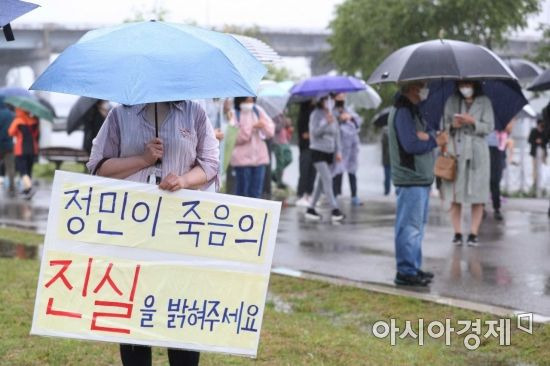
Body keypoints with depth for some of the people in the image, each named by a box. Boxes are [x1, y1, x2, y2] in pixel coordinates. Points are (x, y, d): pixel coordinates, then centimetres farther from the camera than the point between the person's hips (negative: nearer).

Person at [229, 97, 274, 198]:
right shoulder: (234, 114, -7)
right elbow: (235, 137, -15)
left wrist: (264, 126, -15)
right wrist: (252, 127, -17)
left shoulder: (258, 111, 7)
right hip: (242, 158, -4)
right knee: (242, 191, 0)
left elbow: (270, 132, 6)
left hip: (259, 157, 5)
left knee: (256, 192, 9)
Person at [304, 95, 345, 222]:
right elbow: (314, 132, -15)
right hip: (318, 151, -6)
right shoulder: (316, 114, -6)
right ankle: (334, 209, -19)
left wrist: (338, 151, 4)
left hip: (329, 152, 7)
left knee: (321, 182, 7)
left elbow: (336, 134, 12)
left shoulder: (332, 115, 12)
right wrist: (326, 123, -26)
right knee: (327, 179, -15)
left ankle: (311, 209, 15)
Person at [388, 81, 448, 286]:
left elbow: (429, 133, 11)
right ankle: (405, 272, -4)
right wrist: (436, 141, -9)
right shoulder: (403, 112, -15)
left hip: (421, 178, 11)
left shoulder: (413, 111, 17)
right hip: (410, 179, -11)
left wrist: (428, 135, -13)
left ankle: (414, 268, 23)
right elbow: (411, 145, -22)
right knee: (409, 227, -7)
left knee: (418, 225, 16)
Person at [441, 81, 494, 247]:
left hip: (477, 153, -1)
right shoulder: (452, 101, 11)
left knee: (477, 196, -3)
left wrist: (473, 122, -16)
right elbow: (444, 125, 11)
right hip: (455, 153, 1)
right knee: (455, 196, -1)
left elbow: (489, 127, -1)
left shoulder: (484, 102, 5)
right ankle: (457, 233, 4)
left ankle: (474, 233, 1)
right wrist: (452, 125, -11)